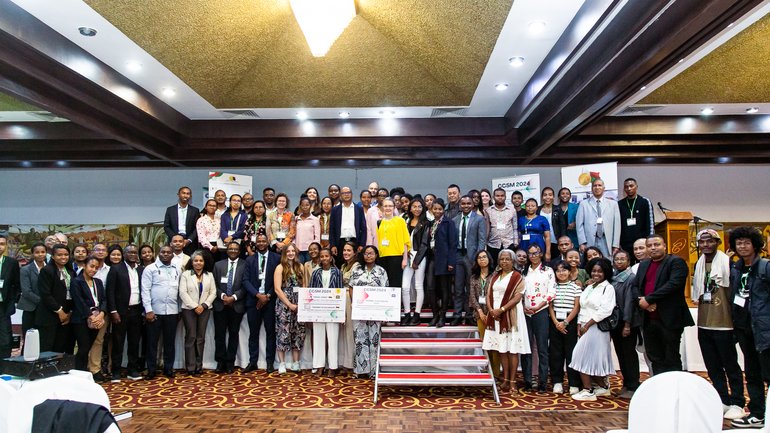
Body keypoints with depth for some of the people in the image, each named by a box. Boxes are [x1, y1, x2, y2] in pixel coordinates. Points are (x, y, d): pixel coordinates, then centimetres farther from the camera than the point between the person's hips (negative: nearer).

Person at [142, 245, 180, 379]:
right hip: (155, 311, -3)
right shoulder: (150, 269, -1)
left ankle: (168, 368, 20)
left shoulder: (177, 270, 10)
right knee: (152, 341, 5)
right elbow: (145, 290, -6)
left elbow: (179, 291, 10)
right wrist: (148, 310, -12)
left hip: (172, 311, 3)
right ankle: (151, 369, 15)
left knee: (170, 342, 9)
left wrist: (180, 309, 7)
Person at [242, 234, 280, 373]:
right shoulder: (250, 260, 9)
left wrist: (268, 296, -11)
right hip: (253, 300, 2)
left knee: (270, 332, 3)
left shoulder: (276, 258, 1)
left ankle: (270, 362, 10)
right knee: (253, 333, 7)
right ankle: (252, 362, 15)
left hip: (270, 300, -2)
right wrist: (258, 295, -11)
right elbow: (246, 280, 2)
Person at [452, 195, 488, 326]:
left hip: (472, 255, -3)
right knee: (458, 287, 6)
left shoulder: (479, 219, 1)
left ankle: (470, 316, 12)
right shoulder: (455, 220, 11)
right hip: (458, 255, 3)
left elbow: (482, 240, -4)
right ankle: (457, 315, 13)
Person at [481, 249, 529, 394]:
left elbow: (517, 297, -12)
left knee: (512, 349, -2)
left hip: (510, 316, -5)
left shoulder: (517, 277, -3)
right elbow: (489, 294, 9)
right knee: (502, 349, 8)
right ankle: (505, 380, 15)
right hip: (495, 316, 5)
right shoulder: (495, 276, 14)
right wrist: (491, 310, -8)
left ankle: (512, 381, 2)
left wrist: (501, 309, -18)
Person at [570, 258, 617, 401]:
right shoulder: (589, 287, 17)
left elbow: (605, 310, -16)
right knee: (592, 358, 10)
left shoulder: (608, 288, -6)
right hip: (585, 328, 7)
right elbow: (583, 308, 16)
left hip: (597, 328, -7)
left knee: (585, 357, -7)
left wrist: (587, 325, -15)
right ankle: (601, 387, 23)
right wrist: (579, 325, 5)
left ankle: (588, 391, -1)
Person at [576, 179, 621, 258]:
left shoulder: (613, 204, 12)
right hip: (590, 242, -1)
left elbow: (617, 225, 8)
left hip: (607, 243, 1)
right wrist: (582, 243, -5)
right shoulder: (584, 204, 8)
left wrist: (616, 245, 2)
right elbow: (579, 224, 4)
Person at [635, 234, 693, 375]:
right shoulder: (643, 265, 17)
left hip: (669, 319, -6)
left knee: (672, 359, 2)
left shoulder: (676, 262, -5)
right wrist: (642, 301, -6)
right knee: (655, 358, 13)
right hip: (649, 320, 7)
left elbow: (673, 284, -19)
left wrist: (648, 299, -17)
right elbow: (636, 287, 16)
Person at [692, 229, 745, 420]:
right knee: (713, 367, 13)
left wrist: (735, 319, -11)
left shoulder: (727, 262, -11)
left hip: (723, 324, -6)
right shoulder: (699, 265, 10)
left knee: (730, 365, 5)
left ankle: (737, 404, 17)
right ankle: (723, 401, 25)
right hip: (704, 324, 6)